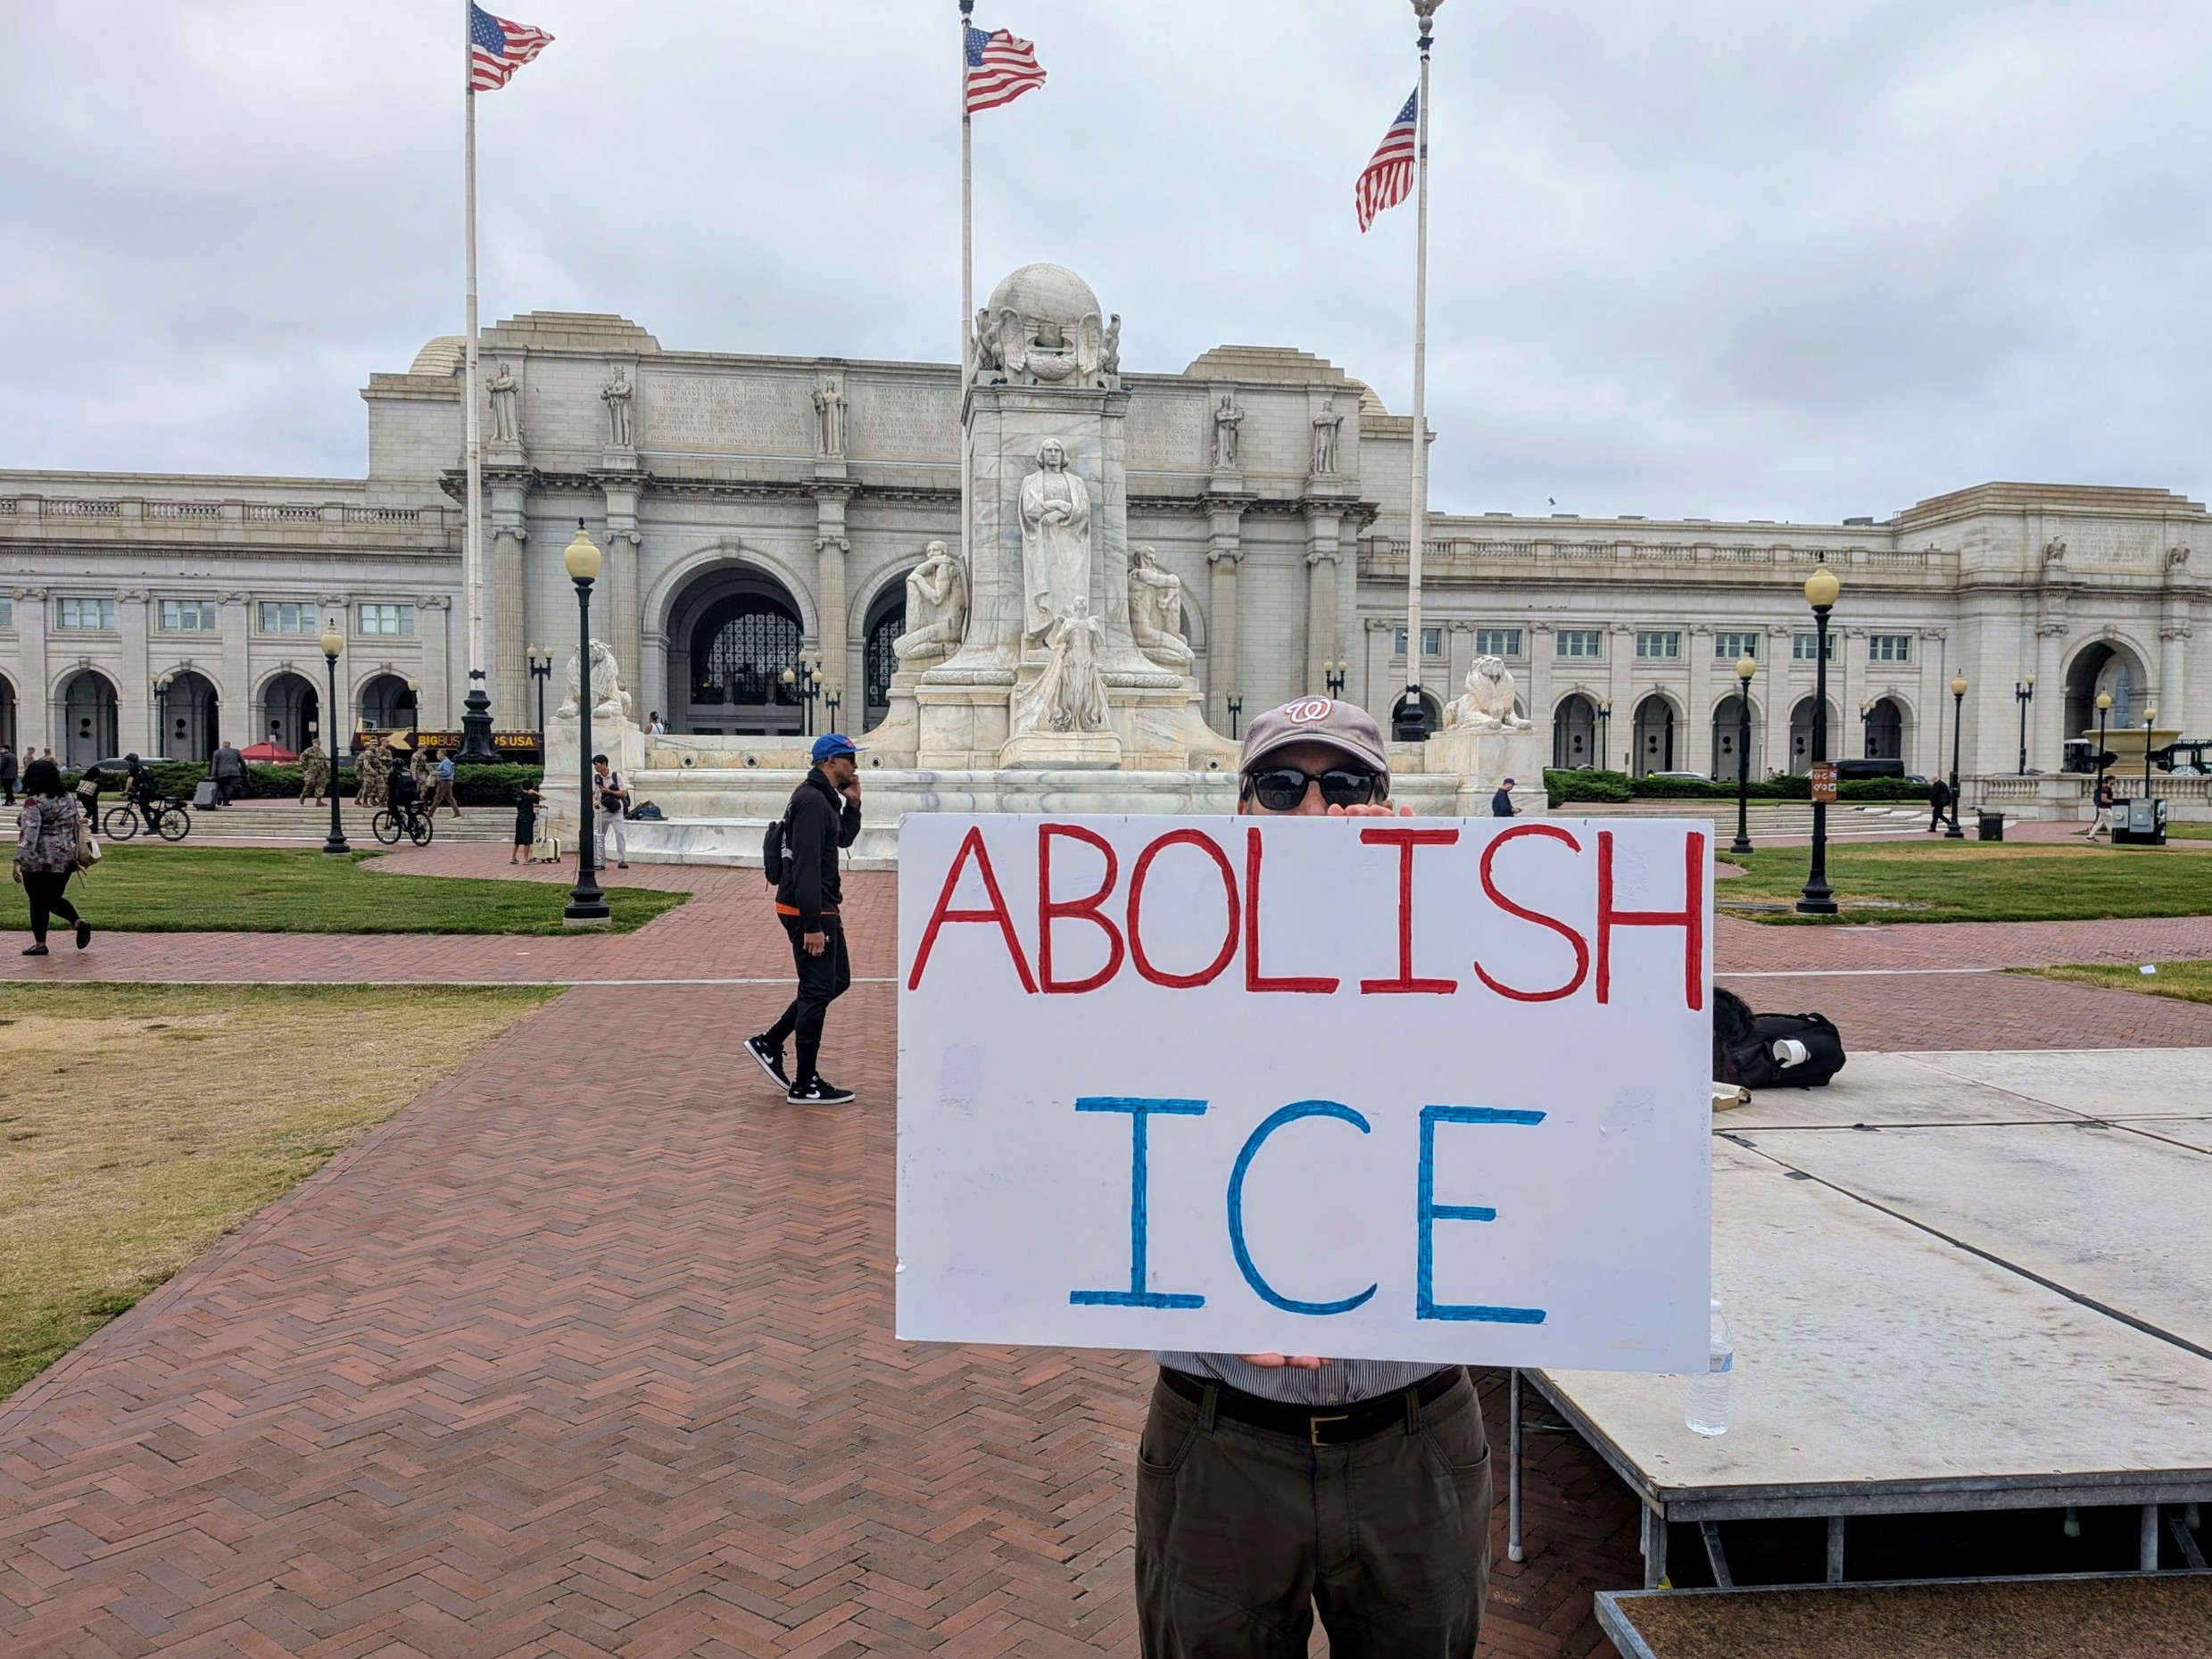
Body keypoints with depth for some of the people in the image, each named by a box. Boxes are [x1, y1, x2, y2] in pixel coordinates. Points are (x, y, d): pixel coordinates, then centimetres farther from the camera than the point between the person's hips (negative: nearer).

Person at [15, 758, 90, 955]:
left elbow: (29, 834, -22)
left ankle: (40, 944, 11)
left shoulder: (33, 803, -13)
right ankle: (79, 922, -1)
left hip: (40, 861, -6)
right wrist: (75, 858, 23)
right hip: (65, 859, 6)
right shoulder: (67, 801, 8)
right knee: (54, 898, 19)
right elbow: (75, 829, 14)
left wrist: (18, 861, -24)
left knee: (38, 901, 5)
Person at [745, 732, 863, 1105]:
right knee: (817, 991, -4)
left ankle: (769, 1043, 23)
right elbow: (805, 867, -24)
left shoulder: (826, 798, 13)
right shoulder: (811, 801, -19)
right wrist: (812, 926, -26)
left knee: (837, 981, 17)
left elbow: (844, 838, 26)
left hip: (823, 907, 11)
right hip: (808, 910, -11)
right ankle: (805, 1085, 6)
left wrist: (852, 804, 8)